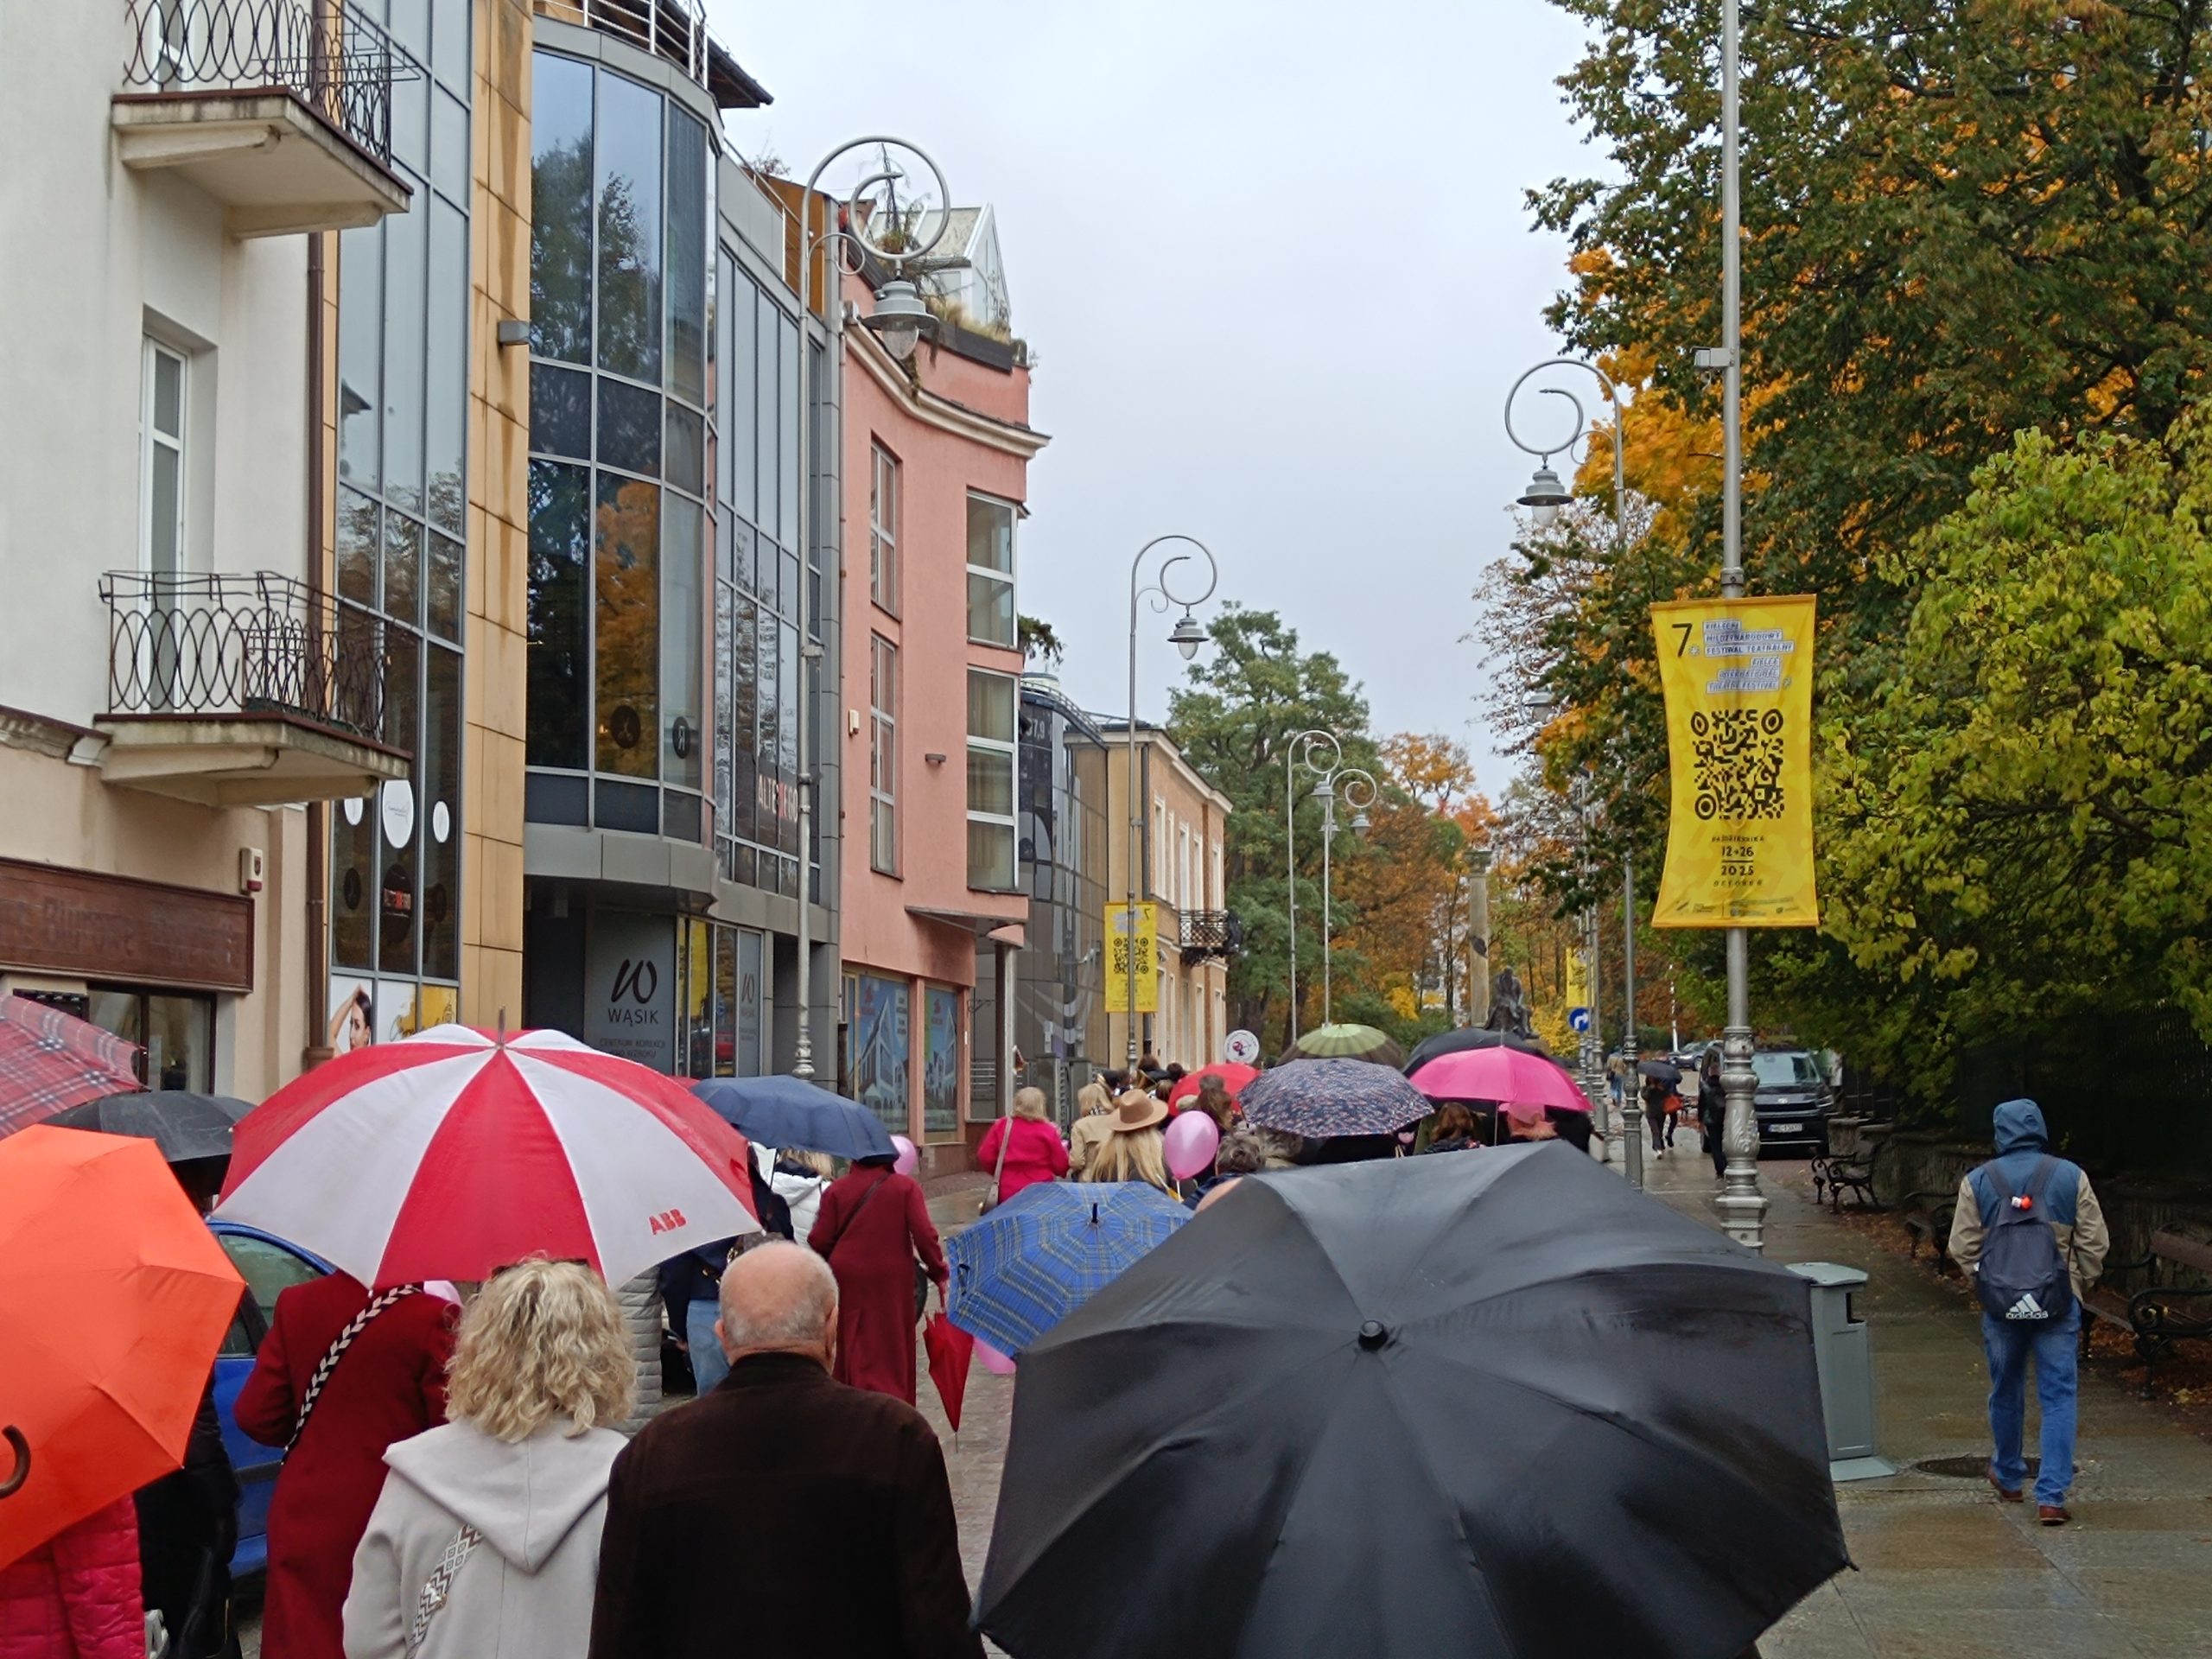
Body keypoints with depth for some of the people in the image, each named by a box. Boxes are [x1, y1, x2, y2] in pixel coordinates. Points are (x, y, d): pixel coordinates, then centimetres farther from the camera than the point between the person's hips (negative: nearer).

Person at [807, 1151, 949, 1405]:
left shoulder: (837, 1189, -3)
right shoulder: (905, 1188, -6)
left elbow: (820, 1241, -3)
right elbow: (924, 1235, -12)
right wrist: (939, 1273, -2)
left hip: (848, 1279, 1)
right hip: (891, 1280, -1)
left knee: (854, 1348, 13)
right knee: (892, 1349, 8)